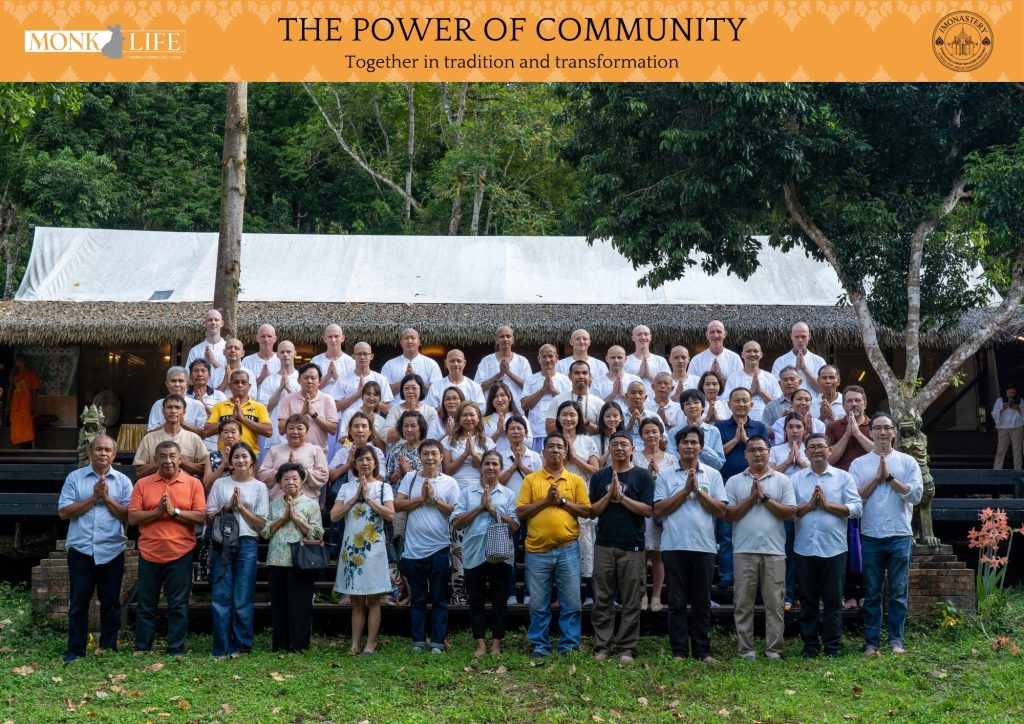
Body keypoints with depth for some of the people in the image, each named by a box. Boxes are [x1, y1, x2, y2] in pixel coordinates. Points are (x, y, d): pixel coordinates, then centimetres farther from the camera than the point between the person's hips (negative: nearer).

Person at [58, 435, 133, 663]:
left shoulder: (123, 481, 4)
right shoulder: (75, 477, 3)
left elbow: (129, 516, -2)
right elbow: (63, 511, -5)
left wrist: (107, 498, -11)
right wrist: (93, 498, -11)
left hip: (112, 551, 1)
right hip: (81, 549, -1)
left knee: (110, 601, 7)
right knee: (78, 601, 3)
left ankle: (108, 648, 17)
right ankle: (75, 650, 10)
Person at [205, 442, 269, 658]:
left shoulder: (259, 487, 7)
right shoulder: (220, 484, 9)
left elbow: (261, 523, 3)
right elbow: (208, 518, 6)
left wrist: (240, 507, -7)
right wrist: (227, 507, -8)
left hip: (247, 545, -1)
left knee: (242, 599, 0)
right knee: (221, 597, -1)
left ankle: (241, 646, 10)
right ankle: (222, 648, 4)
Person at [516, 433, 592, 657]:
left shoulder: (576, 480, 7)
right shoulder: (531, 479, 6)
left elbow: (586, 511, 2)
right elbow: (521, 512, -1)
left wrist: (562, 500, -8)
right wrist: (546, 500, -10)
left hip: (568, 549, 0)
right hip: (537, 550, 0)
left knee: (571, 602, 2)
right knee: (538, 603, 5)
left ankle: (570, 645, 12)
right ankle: (539, 645, 14)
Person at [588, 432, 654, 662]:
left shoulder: (642, 476, 1)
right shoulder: (599, 477, 9)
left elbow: (648, 510, -6)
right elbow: (593, 512, 6)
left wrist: (621, 496, -12)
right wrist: (609, 496, -9)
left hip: (632, 546, -2)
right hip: (604, 545, 2)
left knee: (631, 602, 1)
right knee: (602, 600, 3)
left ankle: (627, 648, 5)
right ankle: (602, 646, 8)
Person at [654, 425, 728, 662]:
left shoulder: (712, 475, 8)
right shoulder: (666, 475, 6)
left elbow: (721, 510, 1)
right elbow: (659, 510, -3)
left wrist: (698, 490, -8)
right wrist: (685, 490, -7)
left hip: (704, 545, 1)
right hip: (674, 545, -1)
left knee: (702, 602, 6)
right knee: (677, 602, 3)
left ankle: (702, 650, 13)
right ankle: (679, 651, 9)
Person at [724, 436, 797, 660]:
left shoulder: (782, 480, 8)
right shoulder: (734, 482, 8)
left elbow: (791, 513, -1)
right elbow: (728, 515, 1)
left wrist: (764, 498, -8)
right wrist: (751, 498, -7)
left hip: (774, 551, 0)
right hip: (744, 551, 0)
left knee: (774, 602, 2)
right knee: (744, 602, 3)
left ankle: (774, 648, 10)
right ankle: (745, 649, 9)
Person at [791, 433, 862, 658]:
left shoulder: (843, 477, 6)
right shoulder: (795, 479, 8)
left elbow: (856, 509, -5)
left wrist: (827, 504, -10)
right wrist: (809, 505, -11)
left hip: (834, 548, -1)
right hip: (805, 548, 1)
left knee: (833, 599, 3)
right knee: (808, 601, 6)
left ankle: (833, 645, 11)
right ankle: (810, 646, 14)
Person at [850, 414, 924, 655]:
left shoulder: (907, 462, 6)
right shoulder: (859, 464, 6)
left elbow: (916, 494, -5)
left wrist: (890, 477, -8)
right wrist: (877, 478, -9)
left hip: (900, 536, 0)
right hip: (870, 536, 0)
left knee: (898, 593, 4)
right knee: (872, 594, 5)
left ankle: (896, 640, 11)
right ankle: (871, 641, 11)